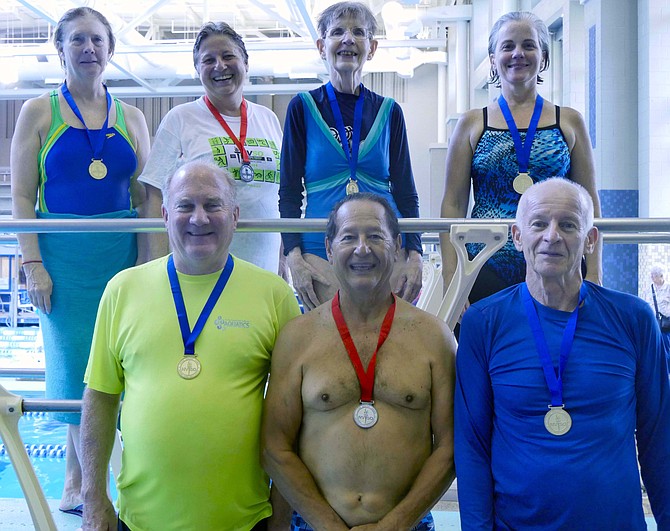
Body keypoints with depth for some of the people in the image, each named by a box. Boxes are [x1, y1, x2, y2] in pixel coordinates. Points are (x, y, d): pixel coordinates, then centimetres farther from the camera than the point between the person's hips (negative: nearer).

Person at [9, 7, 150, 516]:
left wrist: (144, 264, 1)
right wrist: (33, 264, -10)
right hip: (63, 254, -2)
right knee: (74, 365, 0)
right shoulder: (39, 112, 3)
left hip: (120, 254, 2)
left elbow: (143, 197, 8)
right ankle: (90, 485, 13)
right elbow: (22, 196, -1)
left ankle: (78, 481, 21)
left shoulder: (130, 117, 9)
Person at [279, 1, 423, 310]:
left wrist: (415, 256, -2)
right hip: (321, 255, -1)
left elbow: (405, 192, 10)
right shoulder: (303, 107, 5)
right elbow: (289, 192, 3)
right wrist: (293, 256, -9)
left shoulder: (388, 111, 10)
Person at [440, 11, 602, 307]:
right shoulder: (472, 124, 8)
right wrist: (451, 280, -5)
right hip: (486, 269, 0)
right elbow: (453, 204, 3)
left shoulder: (569, 122, 9)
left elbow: (589, 205, 7)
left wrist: (593, 276, -1)